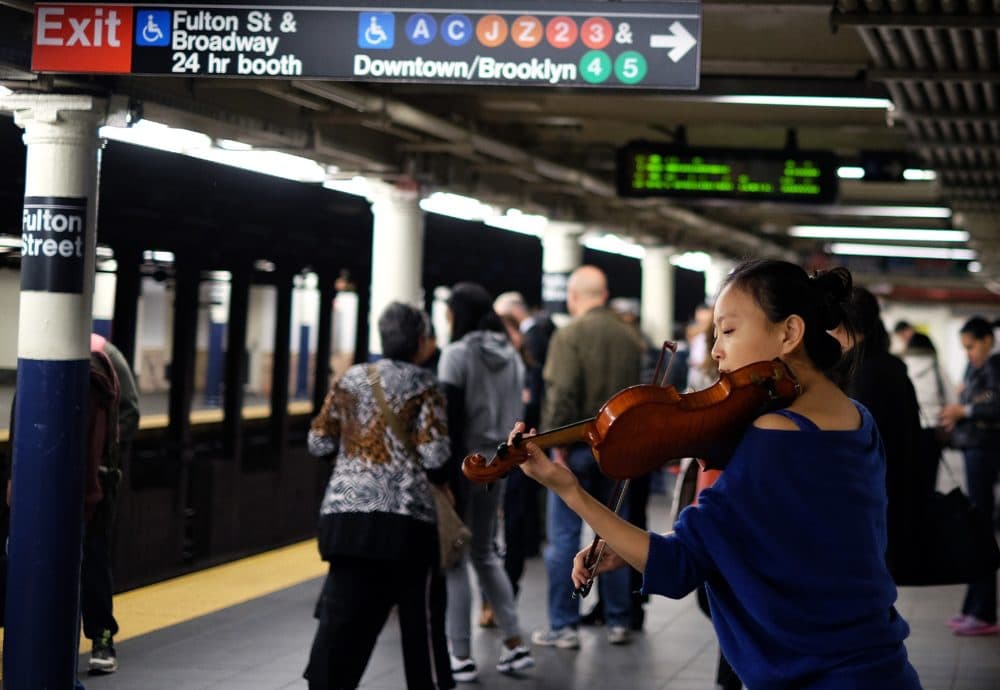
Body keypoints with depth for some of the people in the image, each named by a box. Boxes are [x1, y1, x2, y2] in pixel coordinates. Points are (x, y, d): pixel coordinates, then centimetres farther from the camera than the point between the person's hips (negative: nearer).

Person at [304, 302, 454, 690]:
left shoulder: (349, 381, 9)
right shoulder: (422, 385, -2)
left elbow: (319, 444, 10)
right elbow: (434, 455, -10)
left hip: (346, 513, 4)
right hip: (406, 516, -4)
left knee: (342, 616, 5)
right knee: (420, 616, 10)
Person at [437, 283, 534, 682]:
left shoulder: (458, 354, -12)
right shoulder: (510, 355, 9)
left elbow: (451, 420, -16)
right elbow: (515, 413, 11)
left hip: (464, 464, -7)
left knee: (454, 558, 1)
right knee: (484, 553, 19)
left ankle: (461, 657, 3)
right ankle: (515, 645, 14)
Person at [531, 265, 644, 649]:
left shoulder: (571, 335, -10)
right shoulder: (629, 338, 8)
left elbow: (562, 394, -18)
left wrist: (560, 447, -15)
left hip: (578, 446, -6)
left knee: (564, 536, 0)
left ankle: (564, 626, 2)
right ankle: (618, 622, 18)